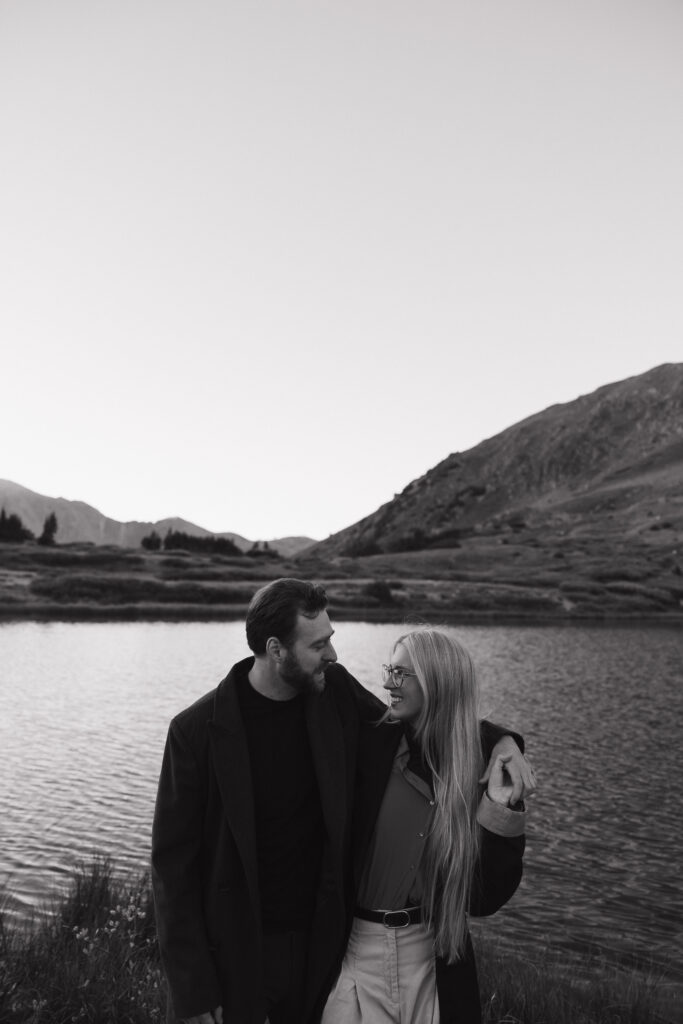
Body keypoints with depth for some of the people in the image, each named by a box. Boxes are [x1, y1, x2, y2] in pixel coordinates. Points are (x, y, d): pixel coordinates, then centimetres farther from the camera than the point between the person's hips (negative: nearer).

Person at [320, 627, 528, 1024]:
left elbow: (483, 899, -9)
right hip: (354, 943, 0)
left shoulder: (478, 769, -8)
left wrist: (501, 812, -19)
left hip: (433, 957, 1)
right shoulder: (370, 743, -10)